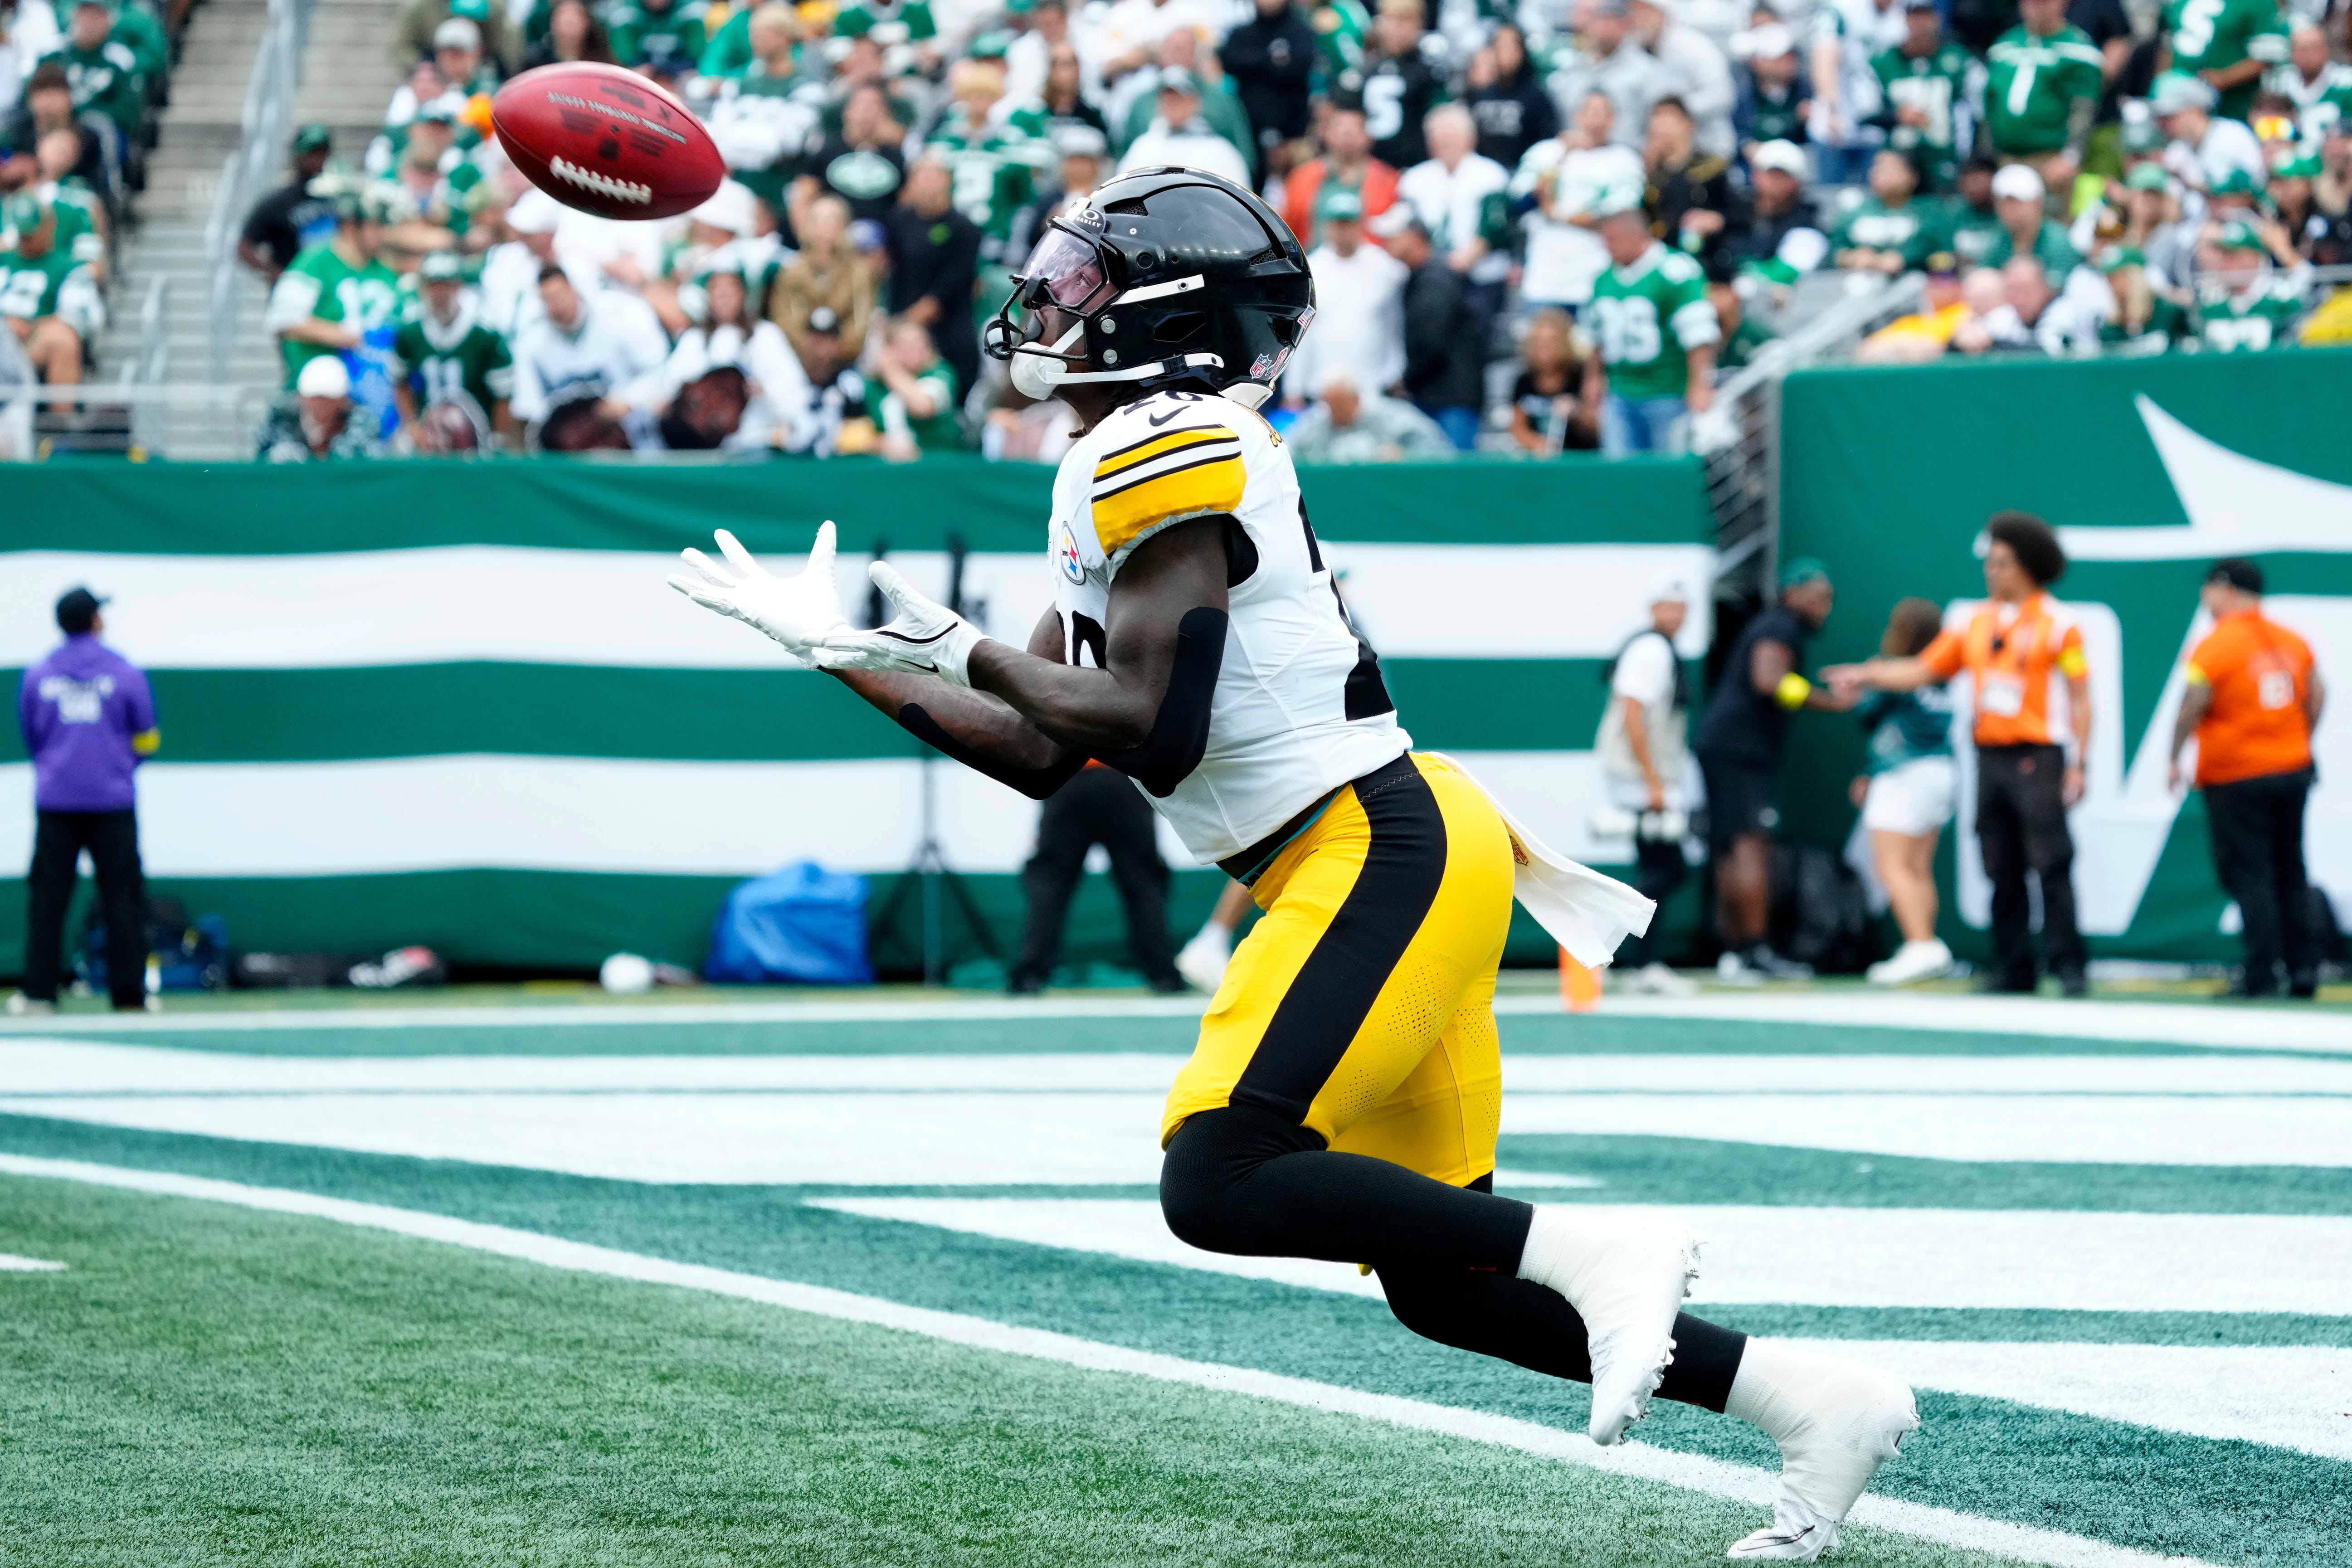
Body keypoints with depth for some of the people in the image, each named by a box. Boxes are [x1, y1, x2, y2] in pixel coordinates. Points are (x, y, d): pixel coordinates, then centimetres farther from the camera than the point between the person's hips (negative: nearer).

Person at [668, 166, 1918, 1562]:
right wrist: (839, 652, 21)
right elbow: (1042, 753, 22)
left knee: (1221, 1181, -19)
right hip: (1391, 855, 10)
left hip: (1387, 851, -10)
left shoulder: (1165, 453, -10)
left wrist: (958, 646, -9)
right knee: (1432, 1277, 7)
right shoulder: (1122, 472, 19)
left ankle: (1595, 1260, -17)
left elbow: (1150, 723, -18)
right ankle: (1814, 1400, 9)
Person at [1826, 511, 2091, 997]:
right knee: (2002, 873, 6)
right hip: (1991, 756, 6)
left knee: (2051, 866, -10)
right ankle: (2013, 969, 9)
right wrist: (1868, 677, 6)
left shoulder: (2058, 624, -2)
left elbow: (2080, 698, -4)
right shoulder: (1978, 623, 14)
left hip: (2038, 760, -6)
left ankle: (2067, 967, -10)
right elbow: (1924, 670, 18)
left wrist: (2079, 766, -10)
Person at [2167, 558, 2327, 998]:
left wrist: (2175, 760, -7)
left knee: (2248, 875, -5)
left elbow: (2193, 706, -17)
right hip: (2293, 771, 6)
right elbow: (2317, 694, 12)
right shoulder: (2291, 641, 9)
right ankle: (2304, 971, 10)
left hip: (2236, 778, -6)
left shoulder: (2216, 645, -12)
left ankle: (2262, 975, -8)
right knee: (2291, 873, 12)